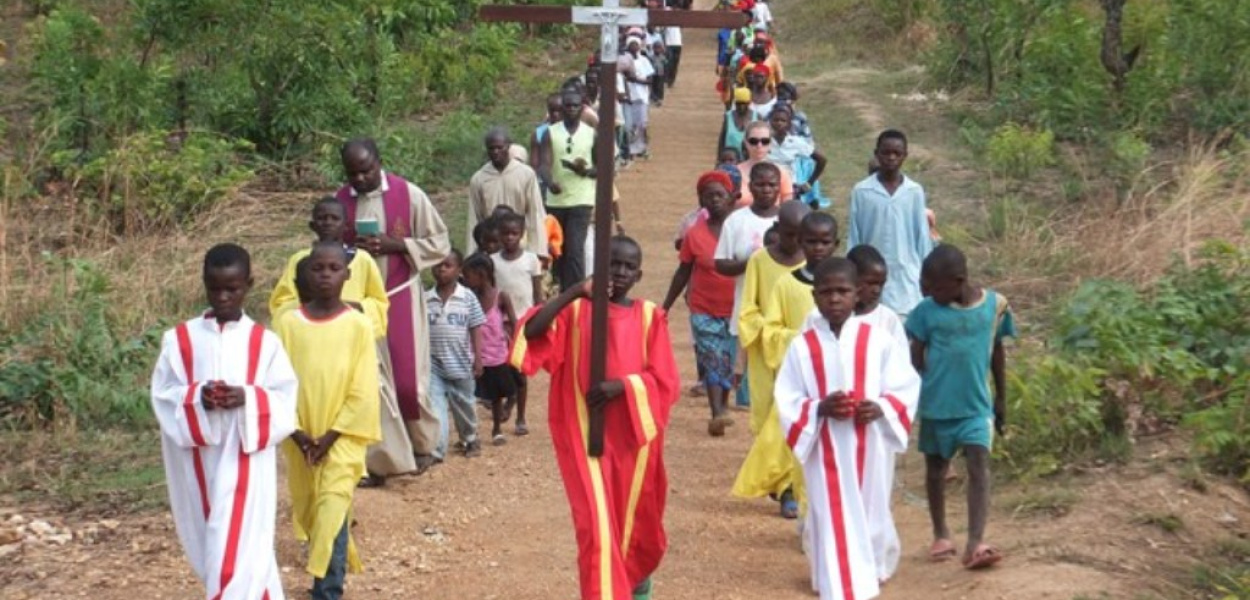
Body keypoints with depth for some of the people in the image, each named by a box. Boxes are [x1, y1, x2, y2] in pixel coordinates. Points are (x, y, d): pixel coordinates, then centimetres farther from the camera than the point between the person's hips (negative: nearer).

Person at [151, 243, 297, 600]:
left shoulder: (264, 343, -1)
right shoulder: (180, 340, 2)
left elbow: (285, 400, -3)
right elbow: (163, 395, 0)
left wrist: (248, 399, -21)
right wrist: (196, 399, -19)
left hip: (246, 465, -3)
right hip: (200, 467, 3)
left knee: (235, 554, -8)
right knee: (224, 551, 13)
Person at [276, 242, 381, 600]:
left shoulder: (358, 325, -7)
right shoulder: (288, 323, -2)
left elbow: (363, 390, -7)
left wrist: (332, 435, -11)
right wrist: (296, 432, -9)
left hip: (341, 437, -3)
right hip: (300, 438, 3)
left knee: (332, 515, -11)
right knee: (308, 510, 15)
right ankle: (338, 566, 37)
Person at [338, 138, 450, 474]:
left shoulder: (409, 195, -8)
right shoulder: (340, 201, -1)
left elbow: (439, 243, -5)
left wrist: (395, 245, -18)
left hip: (401, 298, -2)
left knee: (408, 378, -2)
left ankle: (422, 446, 19)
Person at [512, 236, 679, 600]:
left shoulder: (649, 316, 1)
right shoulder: (576, 310, -1)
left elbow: (664, 381, -3)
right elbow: (531, 332, -18)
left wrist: (622, 385, -19)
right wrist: (573, 293, -24)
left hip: (634, 433, 2)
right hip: (586, 433, -2)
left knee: (635, 517, 18)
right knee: (597, 522, -10)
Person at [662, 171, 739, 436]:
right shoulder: (694, 235, -2)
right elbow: (683, 273, 6)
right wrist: (665, 306, 7)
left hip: (734, 309, 1)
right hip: (704, 310, -1)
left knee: (728, 360, 9)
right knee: (712, 359, -10)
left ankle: (722, 407, 25)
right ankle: (717, 413, -16)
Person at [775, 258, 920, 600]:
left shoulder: (878, 341, -3)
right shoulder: (802, 347, -4)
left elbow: (906, 388, 0)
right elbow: (787, 402, -3)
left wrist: (881, 407, -18)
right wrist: (820, 409, -21)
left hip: (868, 447, 1)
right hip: (825, 451, -1)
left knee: (870, 513, 17)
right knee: (832, 518, -2)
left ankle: (870, 569, 40)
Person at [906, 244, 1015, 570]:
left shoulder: (995, 304, -6)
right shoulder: (927, 311, -9)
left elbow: (998, 352, 6)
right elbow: (916, 357, -1)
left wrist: (1001, 398, 12)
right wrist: (924, 390, -2)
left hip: (977, 405, -1)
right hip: (936, 405, 1)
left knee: (979, 466, -13)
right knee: (936, 468, 12)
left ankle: (976, 543, -19)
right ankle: (941, 534, 29)